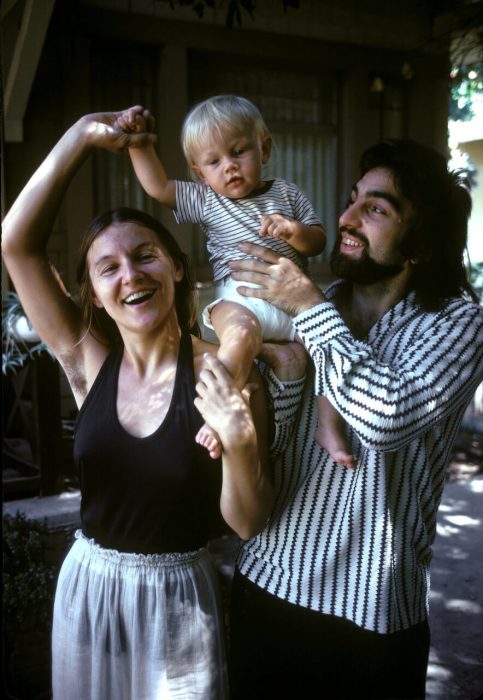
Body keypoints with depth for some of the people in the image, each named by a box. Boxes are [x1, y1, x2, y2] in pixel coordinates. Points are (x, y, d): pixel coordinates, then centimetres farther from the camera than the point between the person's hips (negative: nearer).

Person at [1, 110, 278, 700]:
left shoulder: (219, 374, -17)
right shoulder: (87, 360, -7)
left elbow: (246, 524, -13)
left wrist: (238, 445, -32)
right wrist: (82, 134, -12)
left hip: (177, 598, -3)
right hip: (85, 585, 3)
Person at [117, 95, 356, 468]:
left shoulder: (287, 193, 18)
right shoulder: (205, 200, 15)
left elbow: (318, 242, 11)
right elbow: (158, 186, 8)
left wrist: (295, 231, -11)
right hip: (240, 299, -3)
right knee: (241, 332, -37)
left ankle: (330, 427, -9)